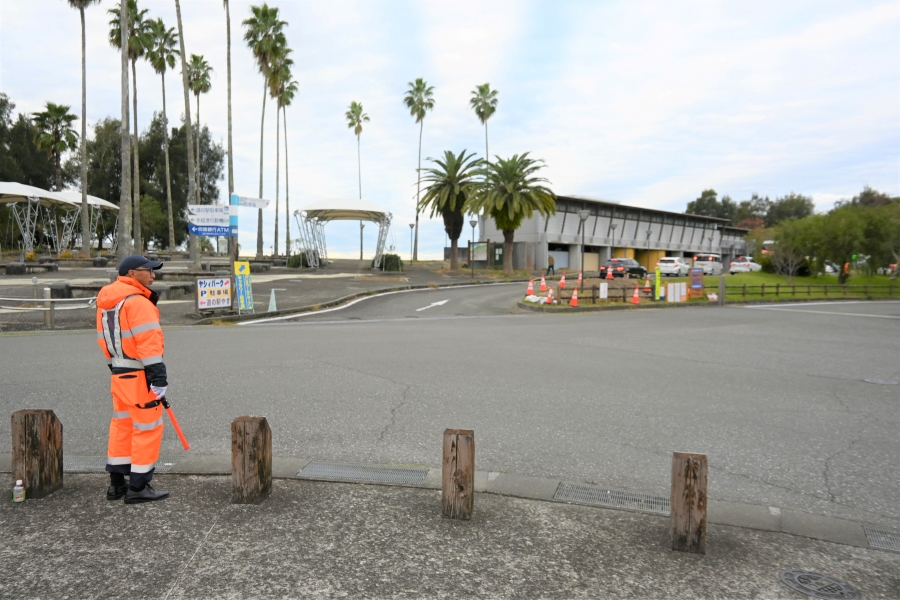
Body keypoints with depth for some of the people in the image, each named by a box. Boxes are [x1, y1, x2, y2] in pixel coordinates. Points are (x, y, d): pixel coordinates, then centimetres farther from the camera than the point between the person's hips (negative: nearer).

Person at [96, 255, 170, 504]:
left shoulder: (105, 300, 13)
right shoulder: (137, 302, -17)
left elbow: (104, 338, 17)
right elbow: (148, 342, -22)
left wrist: (115, 364, 22)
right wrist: (158, 378, -22)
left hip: (118, 374, 9)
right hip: (139, 376, -9)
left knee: (122, 426, 18)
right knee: (148, 428, 0)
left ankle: (116, 483, 26)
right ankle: (138, 487, 6)